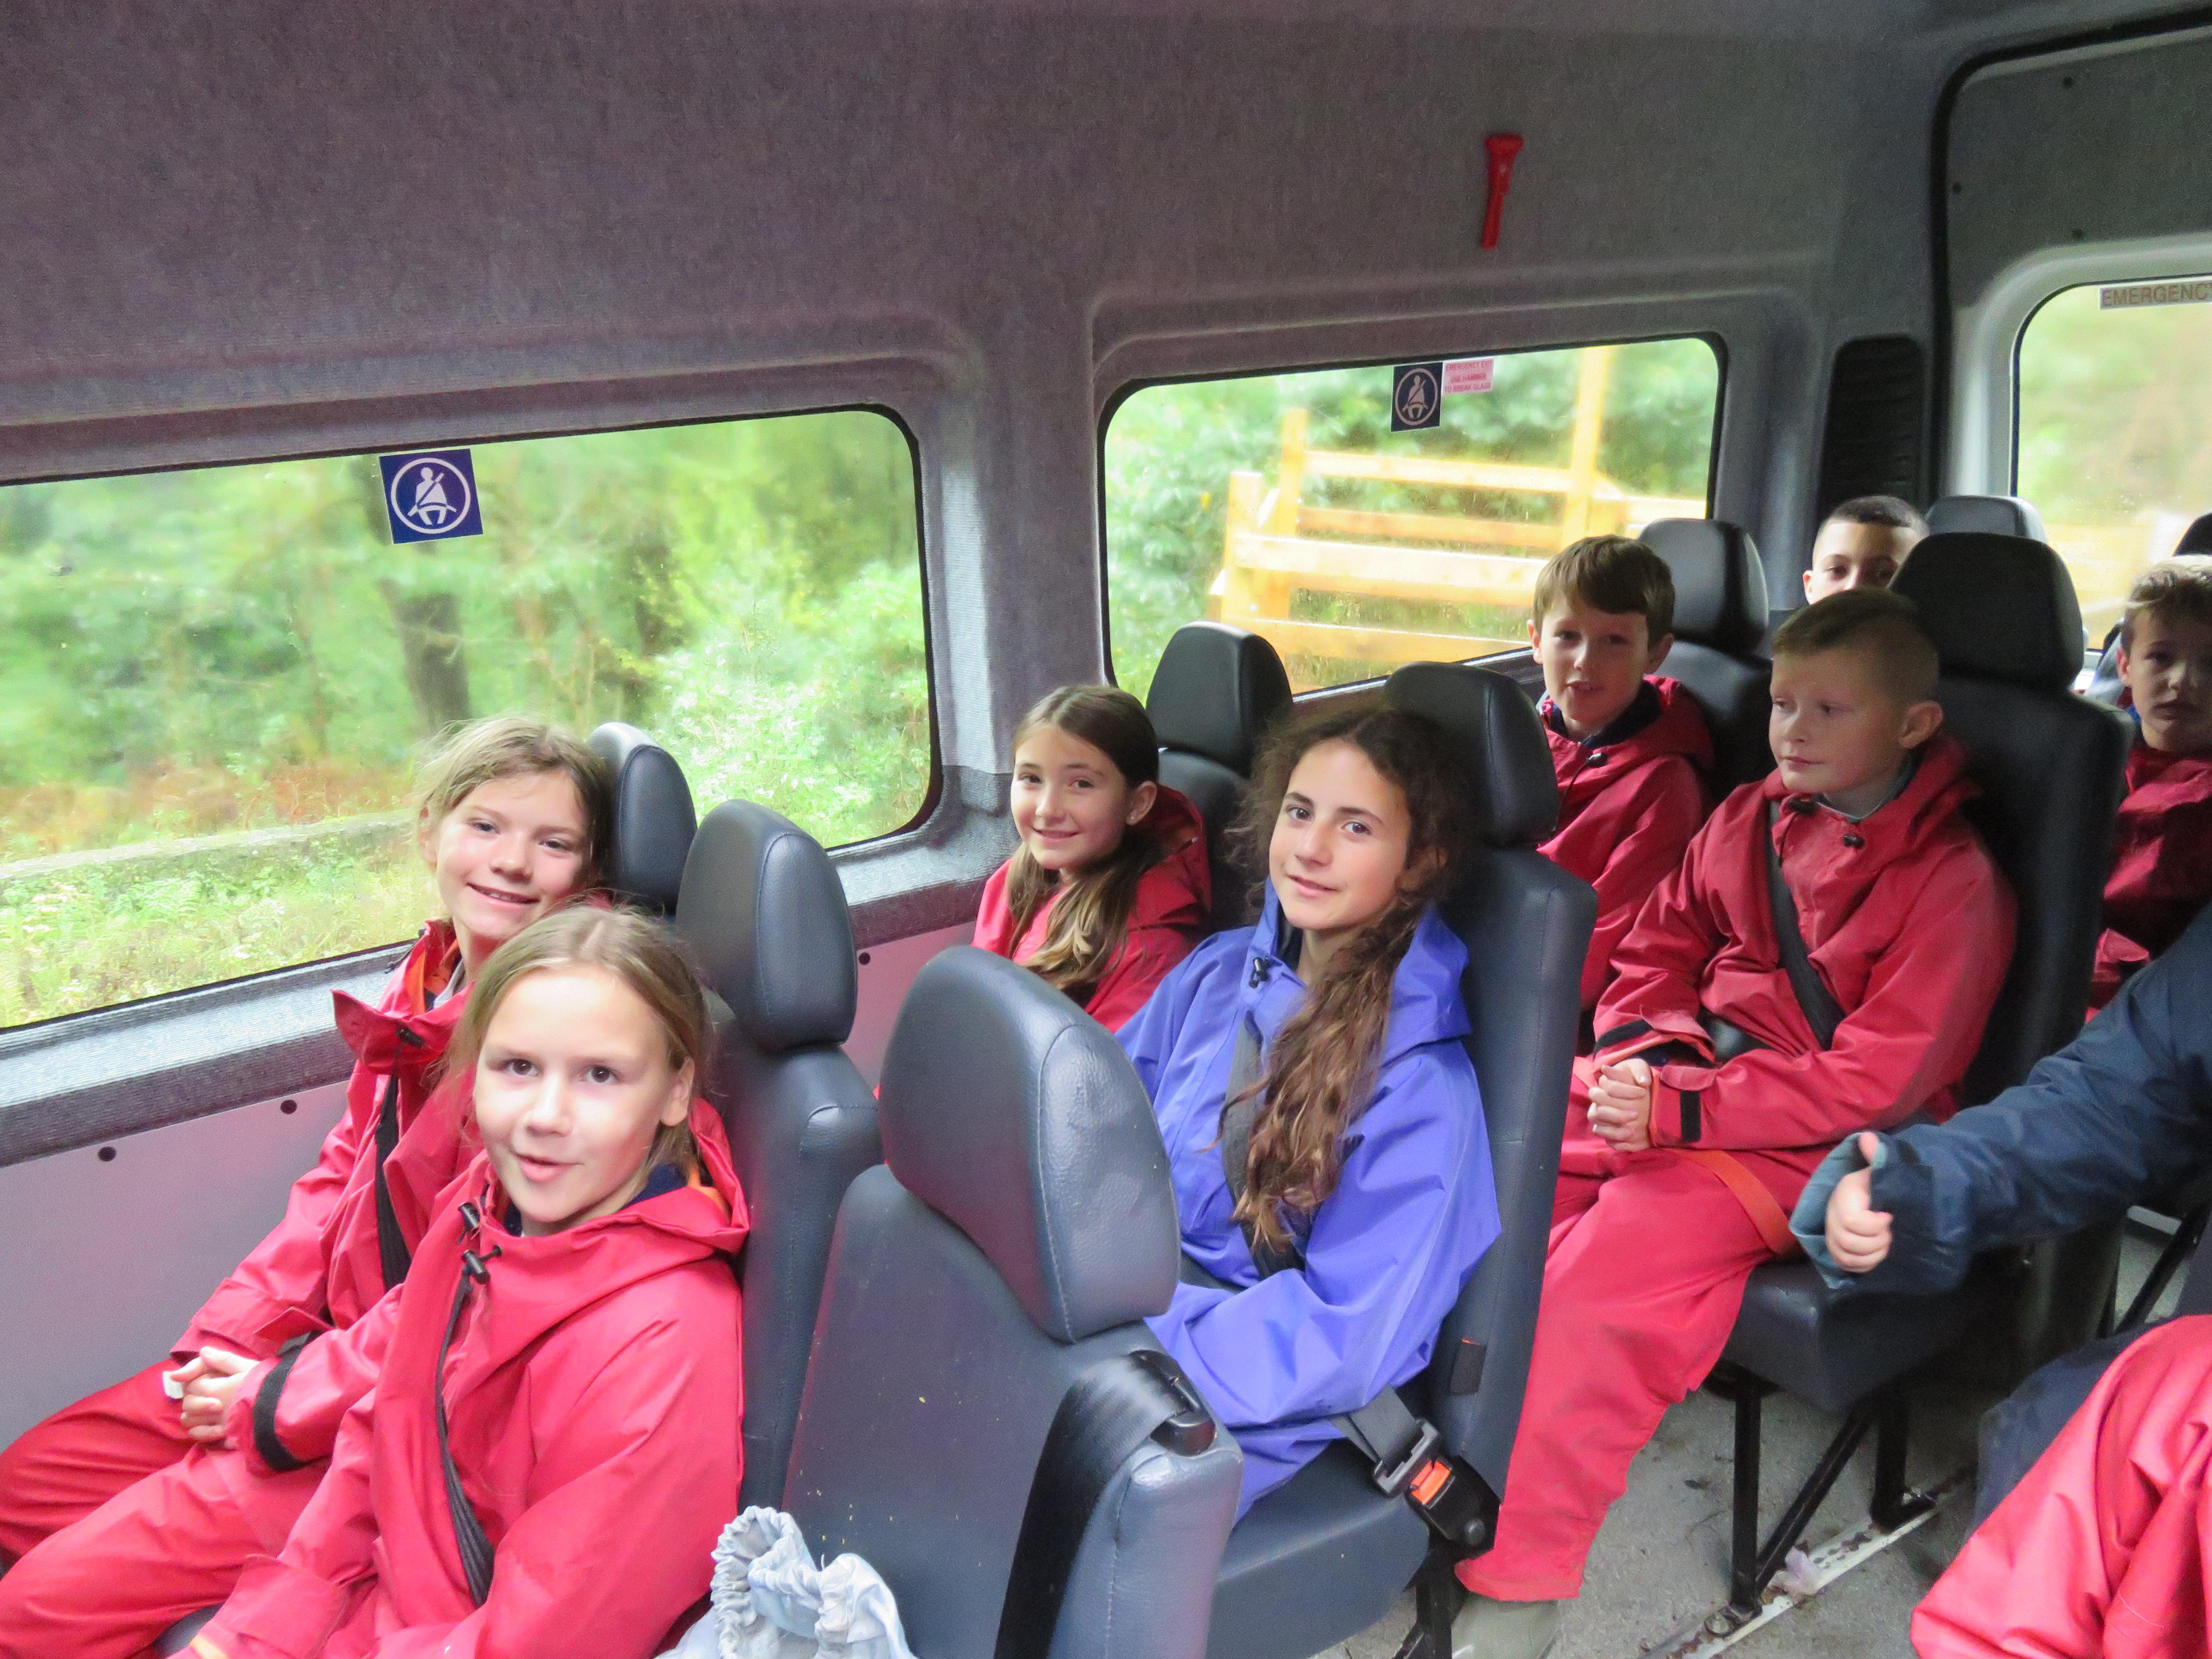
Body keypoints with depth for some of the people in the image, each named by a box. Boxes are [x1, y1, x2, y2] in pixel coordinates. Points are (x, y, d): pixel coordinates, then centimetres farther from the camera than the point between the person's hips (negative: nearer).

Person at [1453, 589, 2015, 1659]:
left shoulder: (1952, 878, -10)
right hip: (1680, 1079, 7)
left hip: (1814, 1145, -7)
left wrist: (1682, 1109, -20)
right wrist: (1638, 1053, -2)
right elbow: (1660, 948, 19)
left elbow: (1873, 1082, -16)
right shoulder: (1750, 820, 10)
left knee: (1610, 1261, -29)